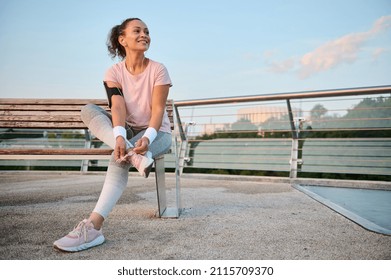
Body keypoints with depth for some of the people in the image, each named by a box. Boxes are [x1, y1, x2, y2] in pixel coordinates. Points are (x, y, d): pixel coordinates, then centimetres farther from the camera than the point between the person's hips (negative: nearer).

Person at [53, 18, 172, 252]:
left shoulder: (158, 70, -8)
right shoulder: (114, 72, -2)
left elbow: (158, 109, -18)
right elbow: (118, 107, -18)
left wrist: (148, 137, -38)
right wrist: (119, 137, -39)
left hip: (157, 132, -3)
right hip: (128, 131, 3)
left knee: (119, 159, -34)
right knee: (89, 110, -22)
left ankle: (93, 227, -37)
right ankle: (132, 154, -44)